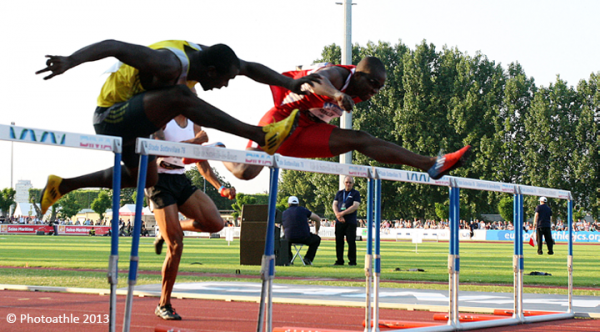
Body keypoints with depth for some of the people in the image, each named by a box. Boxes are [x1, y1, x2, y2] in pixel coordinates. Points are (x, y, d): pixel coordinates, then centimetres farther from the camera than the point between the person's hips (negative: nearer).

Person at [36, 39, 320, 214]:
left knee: (144, 178, 28)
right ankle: (260, 135, -35)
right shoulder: (170, 63, -30)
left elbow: (250, 68, 6)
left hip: (130, 124, 10)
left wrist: (291, 83, -2)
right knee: (178, 96, -33)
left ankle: (62, 185, 35)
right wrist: (70, 61, -52)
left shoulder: (204, 56, -3)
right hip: (111, 120, -10)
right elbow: (113, 46, -39)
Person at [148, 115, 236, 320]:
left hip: (182, 181, 6)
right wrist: (193, 142, -25)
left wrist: (221, 188, 5)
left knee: (215, 223, -16)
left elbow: (202, 165, 17)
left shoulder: (194, 127, 12)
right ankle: (164, 305, 5)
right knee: (176, 246, -10)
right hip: (160, 181, -6)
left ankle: (171, 230, 13)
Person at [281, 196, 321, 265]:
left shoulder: (284, 213, 11)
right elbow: (317, 219, 8)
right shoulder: (302, 209, 5)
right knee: (317, 239, 28)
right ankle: (308, 258, 12)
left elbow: (284, 231, 19)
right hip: (304, 238, -2)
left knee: (284, 238, 38)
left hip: (290, 238, 2)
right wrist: (316, 231, 24)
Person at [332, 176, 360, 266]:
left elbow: (355, 206, -9)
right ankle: (339, 260, 10)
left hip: (351, 222, -4)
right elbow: (335, 204, 9)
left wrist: (343, 213, -15)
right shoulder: (339, 193, 17)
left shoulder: (356, 193, 4)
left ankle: (352, 261, 0)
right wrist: (338, 215, -11)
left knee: (351, 241, -5)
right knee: (339, 241, 3)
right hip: (339, 221, 4)